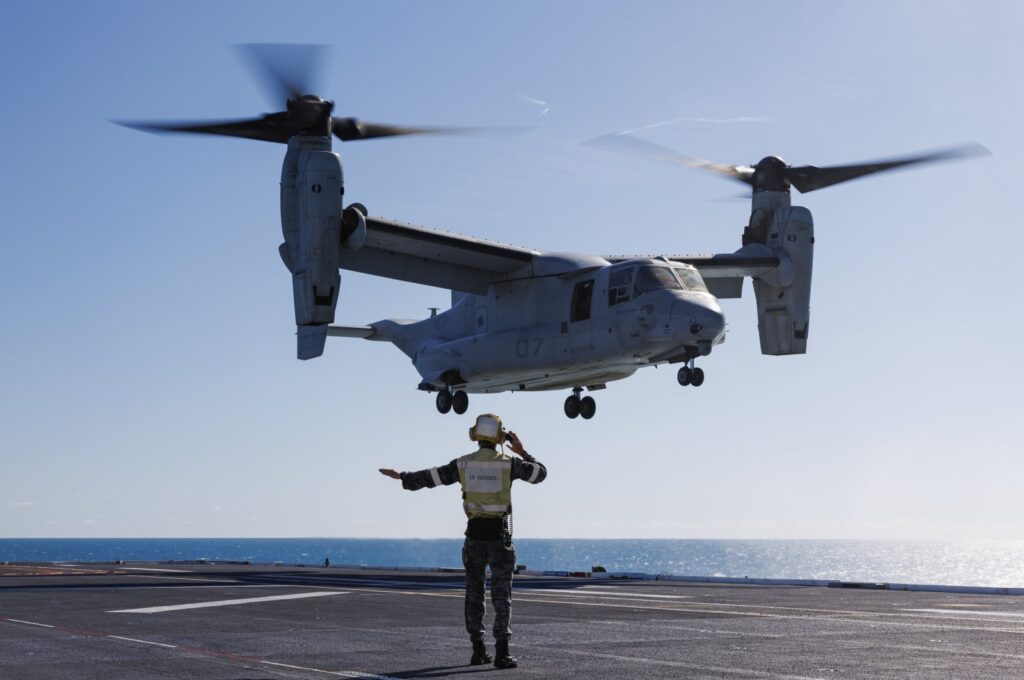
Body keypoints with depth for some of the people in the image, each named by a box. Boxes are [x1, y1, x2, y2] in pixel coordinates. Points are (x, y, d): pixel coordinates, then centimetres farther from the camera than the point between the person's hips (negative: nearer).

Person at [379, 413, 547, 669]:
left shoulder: (464, 463, -1)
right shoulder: (509, 463, -5)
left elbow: (430, 477, 8)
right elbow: (541, 473, 7)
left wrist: (401, 476, 23)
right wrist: (522, 452, 19)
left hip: (474, 533, 2)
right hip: (499, 535, -2)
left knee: (474, 594, 13)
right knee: (501, 596, -2)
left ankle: (478, 651, 13)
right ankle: (502, 653, -11)